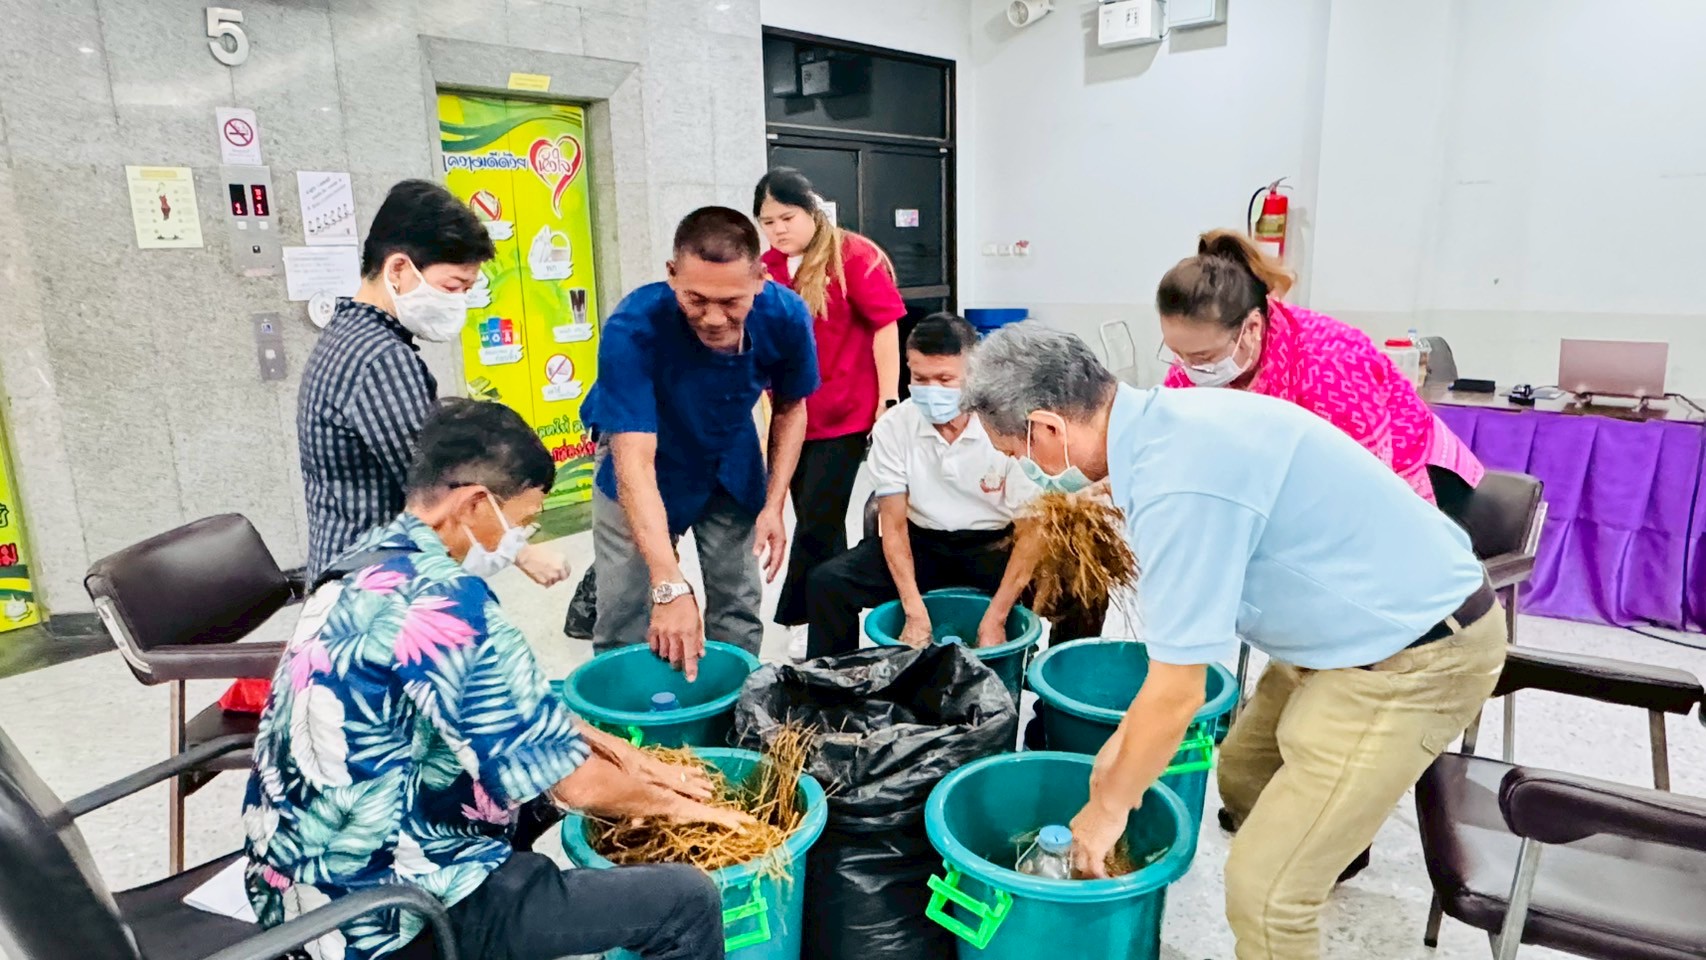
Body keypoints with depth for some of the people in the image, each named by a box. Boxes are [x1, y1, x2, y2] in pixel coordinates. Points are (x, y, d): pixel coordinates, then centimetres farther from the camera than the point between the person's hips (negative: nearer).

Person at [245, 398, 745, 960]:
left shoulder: (370, 564, 2)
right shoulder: (444, 602, -26)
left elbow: (511, 706, 14)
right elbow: (575, 782, -19)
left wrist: (615, 748, 11)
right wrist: (666, 801, 0)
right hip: (395, 913, -9)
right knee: (688, 901, -10)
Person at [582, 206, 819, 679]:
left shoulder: (786, 316, -25)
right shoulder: (632, 328, -36)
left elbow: (790, 408, -5)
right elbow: (636, 463, -40)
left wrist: (774, 505, -14)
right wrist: (670, 585, -49)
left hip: (731, 461, 3)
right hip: (643, 459, -3)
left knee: (739, 610, 6)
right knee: (626, 626, -5)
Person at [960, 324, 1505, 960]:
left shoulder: (1178, 483, -30)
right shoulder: (1166, 420, -1)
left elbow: (1178, 694, -21)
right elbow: (1189, 621, 8)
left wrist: (1109, 806, -4)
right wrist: (1129, 738, 11)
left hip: (1415, 657, -9)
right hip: (1367, 620, 9)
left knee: (1264, 893, -4)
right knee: (1244, 777, 22)